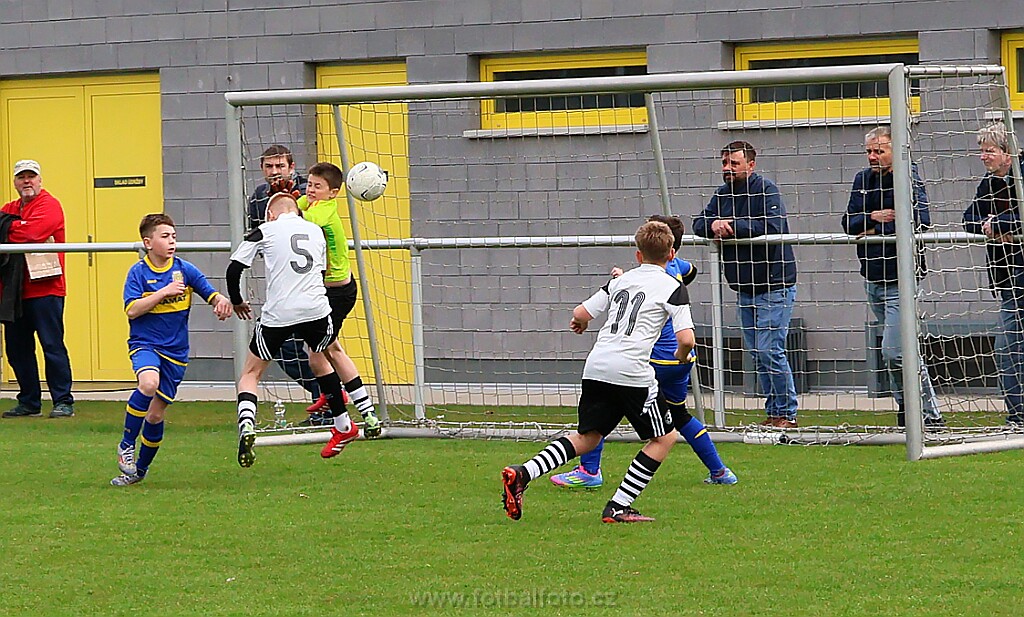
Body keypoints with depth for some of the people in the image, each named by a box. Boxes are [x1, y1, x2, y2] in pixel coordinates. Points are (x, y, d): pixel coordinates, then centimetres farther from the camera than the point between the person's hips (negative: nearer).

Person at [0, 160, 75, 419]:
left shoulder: (49, 205, -3)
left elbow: (33, 232, -19)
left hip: (44, 289, -7)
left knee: (52, 345, -7)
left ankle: (63, 402, -4)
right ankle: (29, 402, 16)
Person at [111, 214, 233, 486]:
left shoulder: (184, 269, 1)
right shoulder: (138, 273, -6)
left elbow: (212, 295, 5)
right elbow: (132, 310, -15)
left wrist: (222, 303, -18)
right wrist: (164, 292, -20)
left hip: (175, 351, 3)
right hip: (144, 343, -3)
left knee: (156, 414, 5)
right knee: (149, 383, -34)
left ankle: (140, 468, 26)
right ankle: (126, 445, -15)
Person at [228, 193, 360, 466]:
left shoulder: (265, 231, 5)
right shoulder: (316, 231, 16)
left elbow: (234, 268, 3)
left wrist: (236, 301, 19)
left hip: (277, 315, -3)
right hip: (316, 309, 3)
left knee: (250, 373, 11)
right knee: (319, 360, 31)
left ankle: (246, 425, -15)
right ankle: (343, 427, 36)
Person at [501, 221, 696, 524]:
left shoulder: (622, 280, 18)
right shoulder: (673, 287, 2)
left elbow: (581, 313, 18)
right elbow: (686, 338, -8)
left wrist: (579, 322, 42)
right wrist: (680, 357, 15)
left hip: (596, 367, 6)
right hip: (632, 371, -6)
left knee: (587, 437, 17)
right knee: (665, 438, 10)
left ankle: (522, 473, -2)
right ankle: (618, 507, 2)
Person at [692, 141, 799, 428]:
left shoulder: (766, 190, -12)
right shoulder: (723, 194, 12)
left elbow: (771, 227, -25)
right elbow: (698, 224, 7)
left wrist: (732, 227, -20)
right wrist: (713, 225, -16)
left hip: (774, 287, -8)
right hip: (744, 290, 8)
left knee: (770, 350, -12)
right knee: (757, 354, 10)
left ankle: (787, 413, -5)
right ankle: (773, 412, 16)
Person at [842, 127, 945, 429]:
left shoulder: (909, 179, -10)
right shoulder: (862, 180, 10)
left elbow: (920, 221, -24)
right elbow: (848, 223, 6)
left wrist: (877, 230, -15)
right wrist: (872, 217, -14)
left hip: (899, 280, -7)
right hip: (872, 280, 7)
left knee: (893, 352, -15)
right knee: (905, 350, 14)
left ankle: (929, 413, -7)